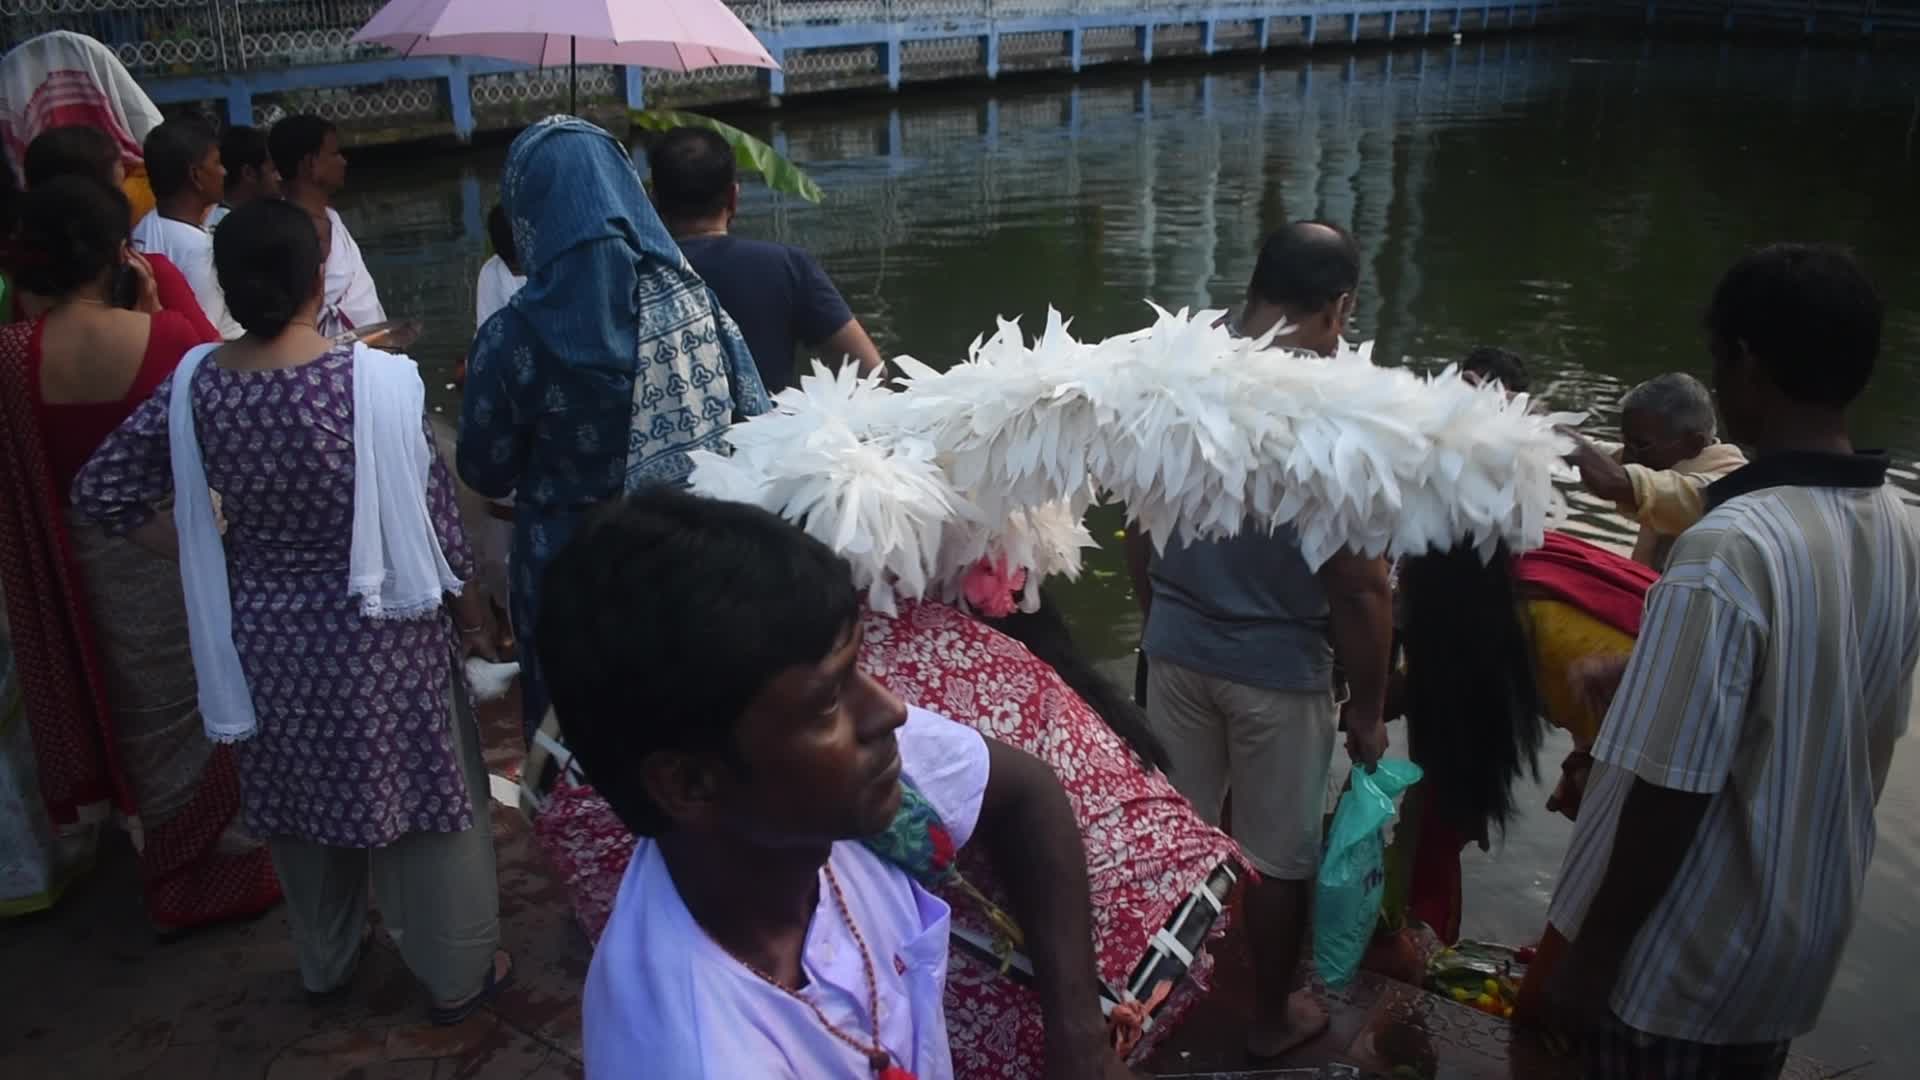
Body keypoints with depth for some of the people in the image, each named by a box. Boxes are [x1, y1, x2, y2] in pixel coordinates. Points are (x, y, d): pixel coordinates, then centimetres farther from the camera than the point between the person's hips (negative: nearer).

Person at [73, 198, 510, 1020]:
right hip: (376, 631, -4)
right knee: (414, 794, 13)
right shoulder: (379, 380, -22)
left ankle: (325, 963, 44)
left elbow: (101, 491, 0)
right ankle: (456, 976, 29)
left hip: (264, 630, 5)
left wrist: (204, 557, 8)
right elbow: (430, 514, -14)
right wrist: (470, 607, 2)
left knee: (299, 796, 23)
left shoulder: (195, 384, -8)